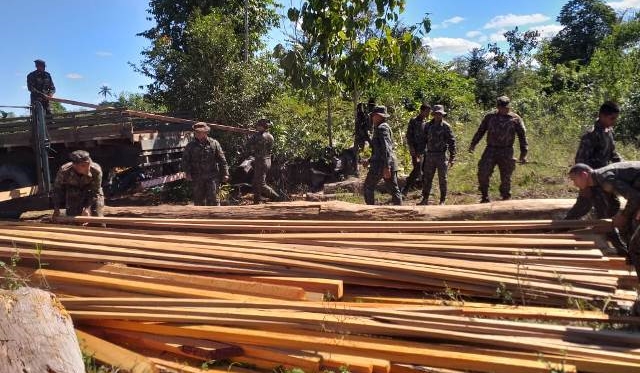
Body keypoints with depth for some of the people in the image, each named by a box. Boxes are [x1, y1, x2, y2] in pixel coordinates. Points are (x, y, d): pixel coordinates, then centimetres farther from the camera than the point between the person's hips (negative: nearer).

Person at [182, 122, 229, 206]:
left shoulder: (214, 143, 4)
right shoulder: (190, 145, 8)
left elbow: (222, 160, 4)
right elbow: (185, 160, 4)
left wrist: (225, 173, -1)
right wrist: (187, 172, -9)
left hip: (211, 177, -2)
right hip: (197, 178, 2)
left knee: (213, 199, -5)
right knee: (198, 200, 9)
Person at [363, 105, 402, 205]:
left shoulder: (382, 128, -13)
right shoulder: (384, 127, 18)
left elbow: (386, 148, -22)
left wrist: (386, 167, -27)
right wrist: (370, 160, 28)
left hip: (381, 164, -9)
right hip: (391, 163, 9)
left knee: (368, 187, 6)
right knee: (394, 190, 8)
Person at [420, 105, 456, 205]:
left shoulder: (446, 126, -5)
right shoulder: (428, 125, 6)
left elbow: (452, 142, -5)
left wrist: (452, 157, -9)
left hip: (441, 156, -3)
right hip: (429, 155, 4)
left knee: (442, 179, 5)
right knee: (427, 178, 7)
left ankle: (442, 201, 15)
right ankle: (425, 199, 18)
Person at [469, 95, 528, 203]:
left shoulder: (515, 119, 4)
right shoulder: (490, 117, 10)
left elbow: (522, 136, 5)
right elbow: (480, 131, 16)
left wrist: (523, 153, -1)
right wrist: (473, 144, 8)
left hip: (506, 152, -1)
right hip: (490, 150, 1)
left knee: (506, 178, 4)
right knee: (483, 174, -7)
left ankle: (506, 199, 18)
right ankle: (484, 197, 9)